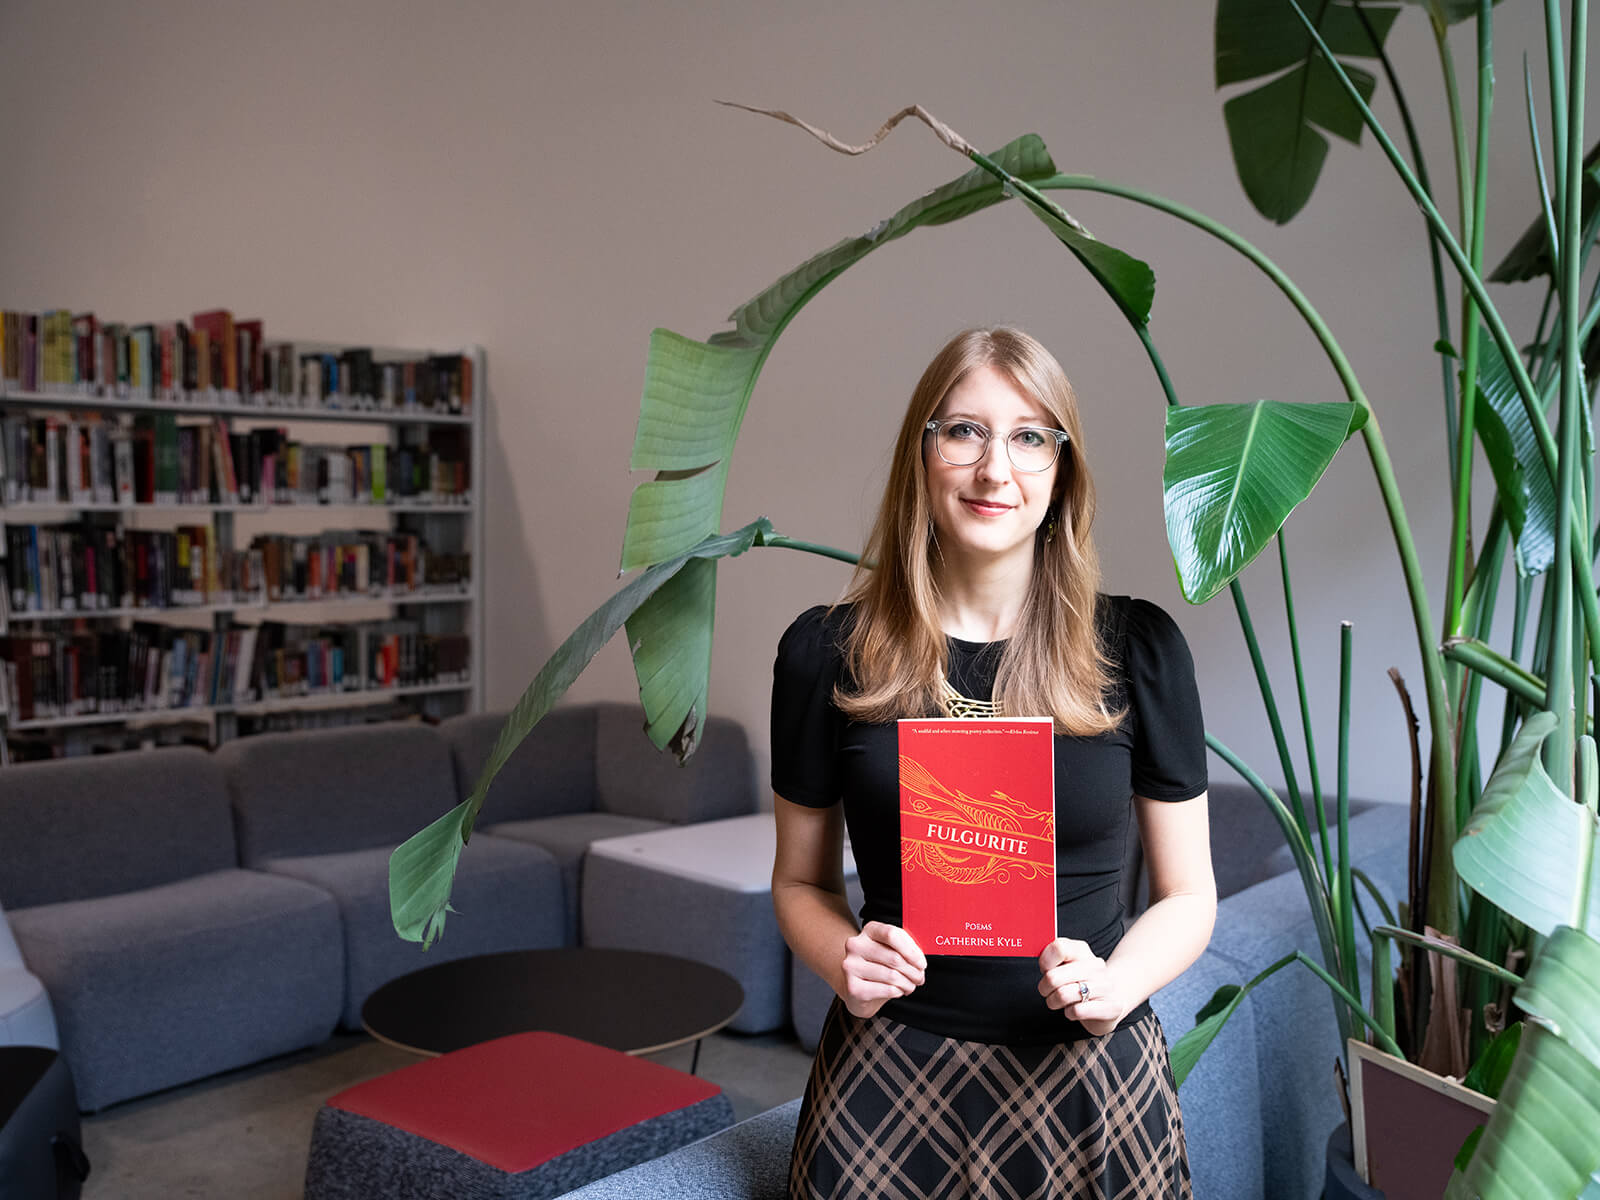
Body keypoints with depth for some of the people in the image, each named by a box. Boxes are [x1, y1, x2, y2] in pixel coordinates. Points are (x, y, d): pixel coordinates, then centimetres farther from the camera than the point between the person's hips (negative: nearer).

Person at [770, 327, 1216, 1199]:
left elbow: (1186, 895, 3)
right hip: (887, 1080, 0)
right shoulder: (827, 653, -5)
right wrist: (844, 964, -13)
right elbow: (801, 880, 6)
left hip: (1089, 1080, 1)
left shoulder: (1137, 648, -4)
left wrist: (1112, 987, -15)